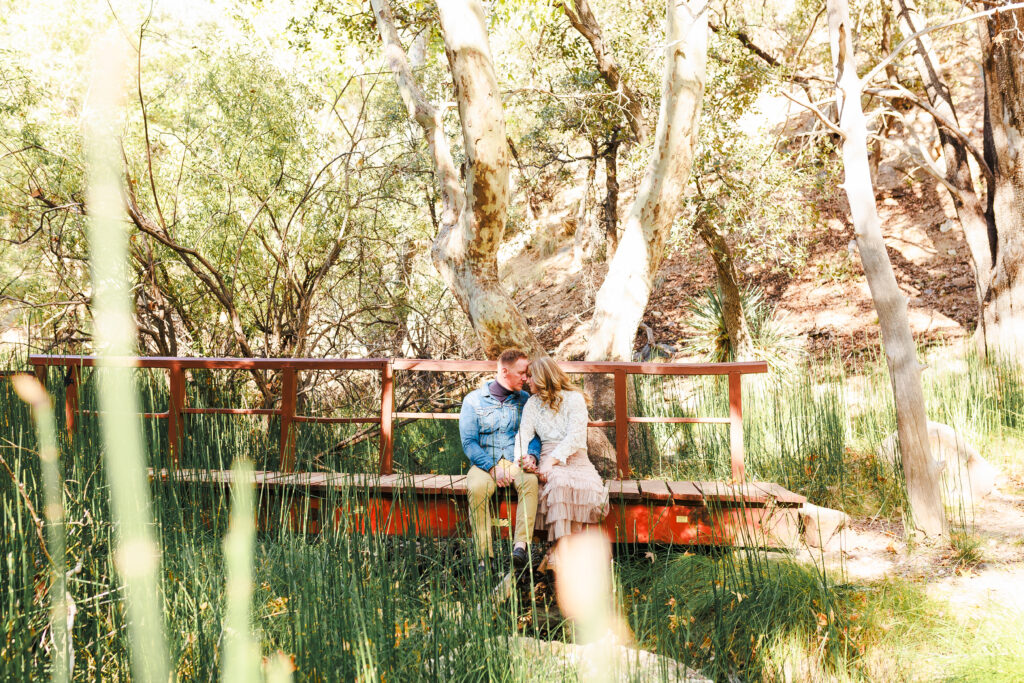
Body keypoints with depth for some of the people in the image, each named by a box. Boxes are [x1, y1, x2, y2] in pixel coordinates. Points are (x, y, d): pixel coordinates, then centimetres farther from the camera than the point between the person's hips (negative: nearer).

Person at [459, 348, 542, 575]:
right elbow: (468, 442, -3)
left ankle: (521, 545, -41)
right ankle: (484, 557, -35)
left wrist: (531, 455, -14)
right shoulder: (474, 400, 3)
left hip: (516, 462, 2)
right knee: (477, 487, -35)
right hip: (485, 462, -2)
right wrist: (492, 467, -17)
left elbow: (535, 434, 10)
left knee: (531, 480, -34)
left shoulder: (524, 399, 12)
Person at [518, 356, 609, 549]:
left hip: (575, 459, -2)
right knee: (559, 481, -34)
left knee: (589, 486, -35)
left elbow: (575, 437, -10)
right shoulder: (532, 403, 18)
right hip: (548, 461, 2)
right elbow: (524, 434, 5)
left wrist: (551, 460, -21)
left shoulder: (574, 399, 2)